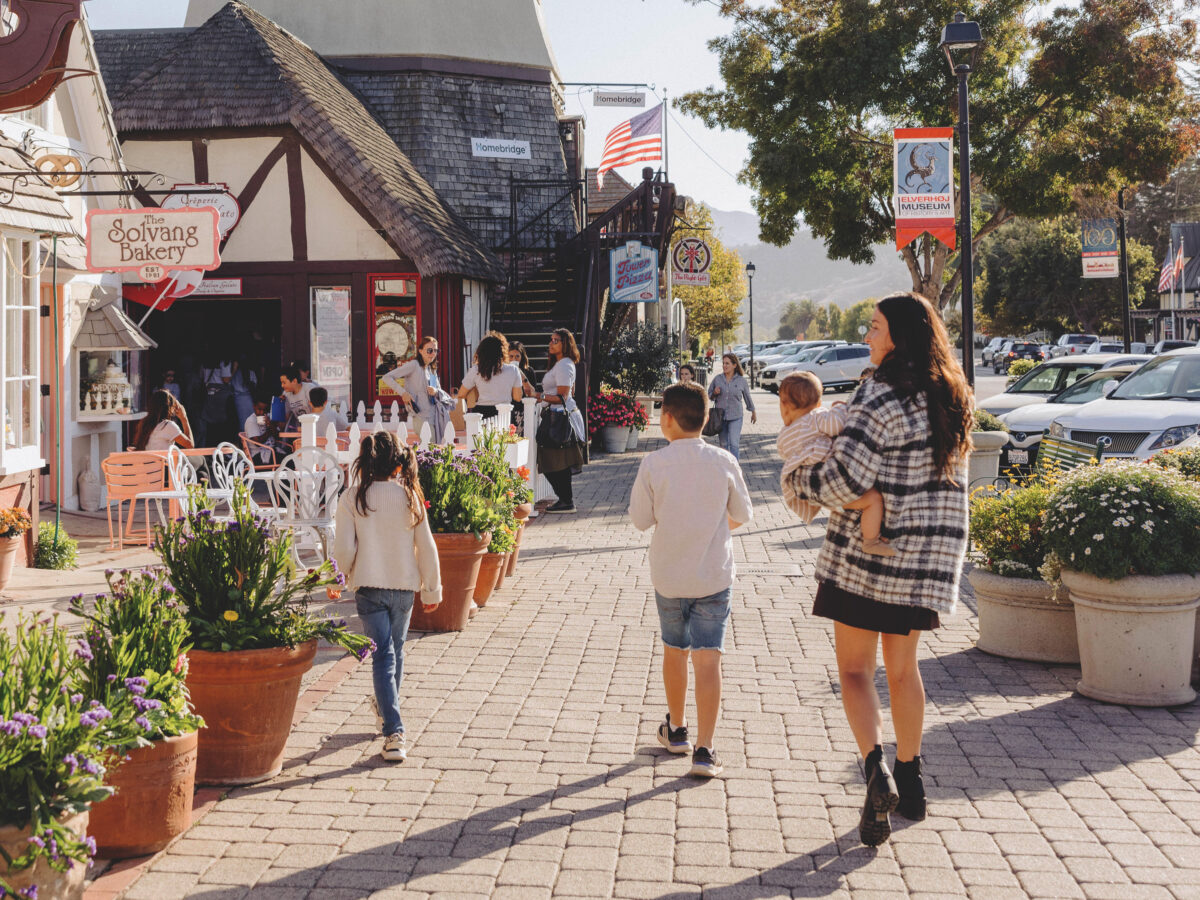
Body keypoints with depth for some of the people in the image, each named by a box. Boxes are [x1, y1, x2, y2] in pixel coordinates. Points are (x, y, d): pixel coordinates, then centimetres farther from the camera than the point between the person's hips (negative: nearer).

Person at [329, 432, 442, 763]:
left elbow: (344, 549, -9)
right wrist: (432, 589, 12)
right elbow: (426, 547, 1)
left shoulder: (352, 499, -9)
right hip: (405, 586, 3)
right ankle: (387, 710, 41)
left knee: (383, 655, -4)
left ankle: (394, 732, -14)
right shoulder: (410, 496, -3)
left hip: (369, 586, -3)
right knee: (396, 650, 21)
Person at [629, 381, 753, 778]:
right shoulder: (724, 462, -7)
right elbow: (742, 516, 4)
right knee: (708, 659, -1)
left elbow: (640, 519, -3)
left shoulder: (653, 465, -11)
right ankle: (704, 749, -7)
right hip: (714, 577, 0)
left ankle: (676, 730, 34)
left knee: (674, 652, 19)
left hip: (669, 577, 1)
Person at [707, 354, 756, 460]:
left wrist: (753, 412, 20)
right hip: (720, 416, 2)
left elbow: (747, 397, 11)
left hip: (735, 417, -2)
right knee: (723, 444, 10)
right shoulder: (717, 379, 2)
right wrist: (714, 393, -12)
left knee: (734, 444, -12)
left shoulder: (741, 380, -2)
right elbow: (709, 395, 11)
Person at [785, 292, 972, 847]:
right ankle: (910, 784, 27)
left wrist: (797, 479, -3)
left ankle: (876, 768, -14)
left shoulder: (881, 400, -18)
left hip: (871, 552, -7)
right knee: (902, 666, 21)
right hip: (931, 551, 7)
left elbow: (843, 479, -23)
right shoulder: (950, 399, 6)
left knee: (854, 670, 6)